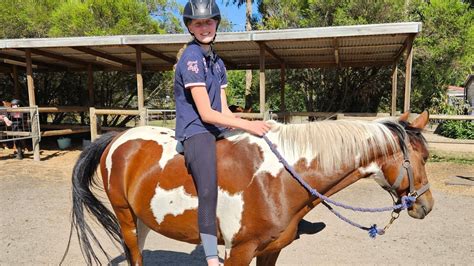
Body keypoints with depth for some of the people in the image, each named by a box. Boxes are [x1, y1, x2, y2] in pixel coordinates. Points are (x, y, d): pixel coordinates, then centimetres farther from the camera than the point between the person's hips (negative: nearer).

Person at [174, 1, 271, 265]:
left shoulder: (217, 61, 15)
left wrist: (248, 123, -2)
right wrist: (248, 125, -18)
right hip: (196, 132, -9)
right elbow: (207, 114, -17)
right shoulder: (191, 58, -11)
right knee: (209, 189, -28)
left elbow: (223, 110, 12)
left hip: (217, 129, 9)